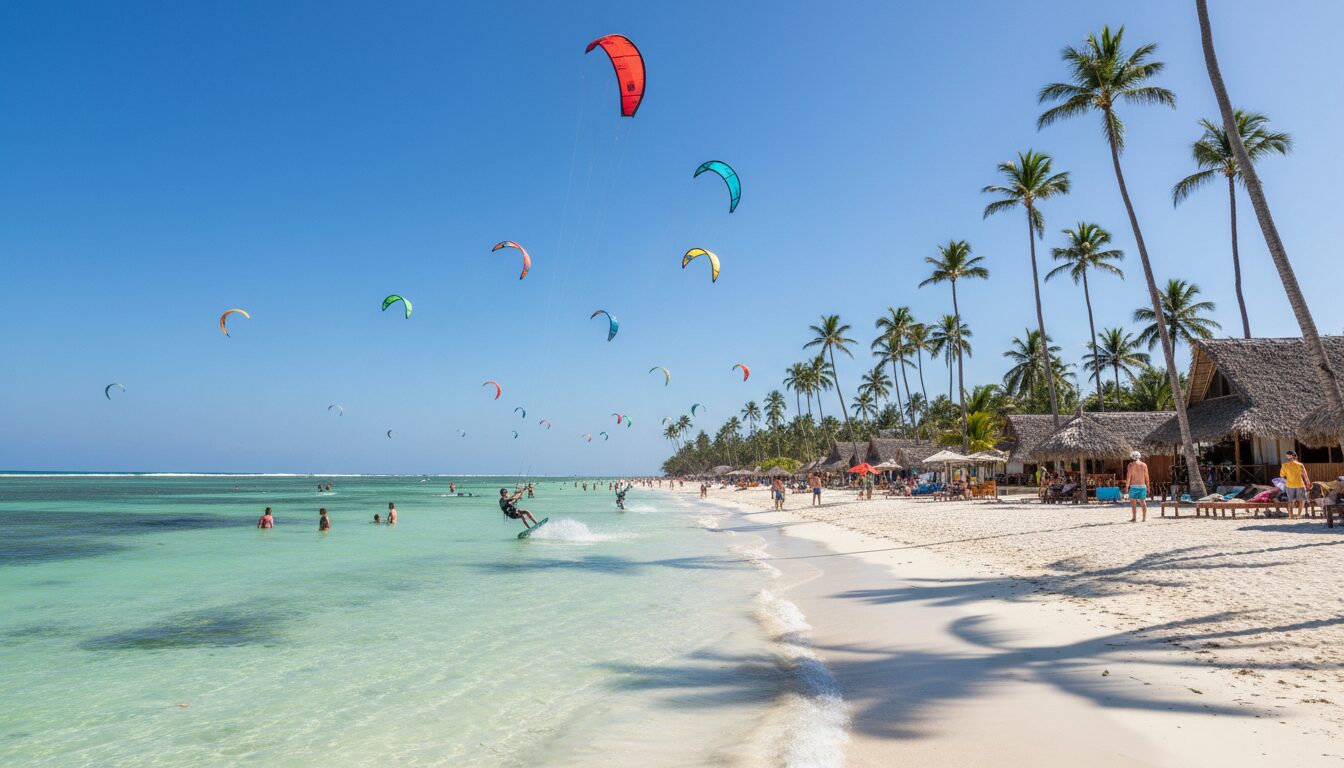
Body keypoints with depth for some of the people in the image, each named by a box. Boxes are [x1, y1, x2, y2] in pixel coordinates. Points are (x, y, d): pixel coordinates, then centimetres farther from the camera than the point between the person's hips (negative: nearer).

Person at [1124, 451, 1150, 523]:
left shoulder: (1131, 465, -4)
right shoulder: (1144, 465, 7)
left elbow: (1128, 476, -10)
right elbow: (1146, 477, 7)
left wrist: (1126, 486, -5)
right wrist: (1147, 487, 14)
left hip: (1134, 486, -4)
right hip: (1142, 485, 4)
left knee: (1133, 501, -2)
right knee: (1143, 502, 12)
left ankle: (1134, 518, -6)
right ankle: (1144, 518, 14)